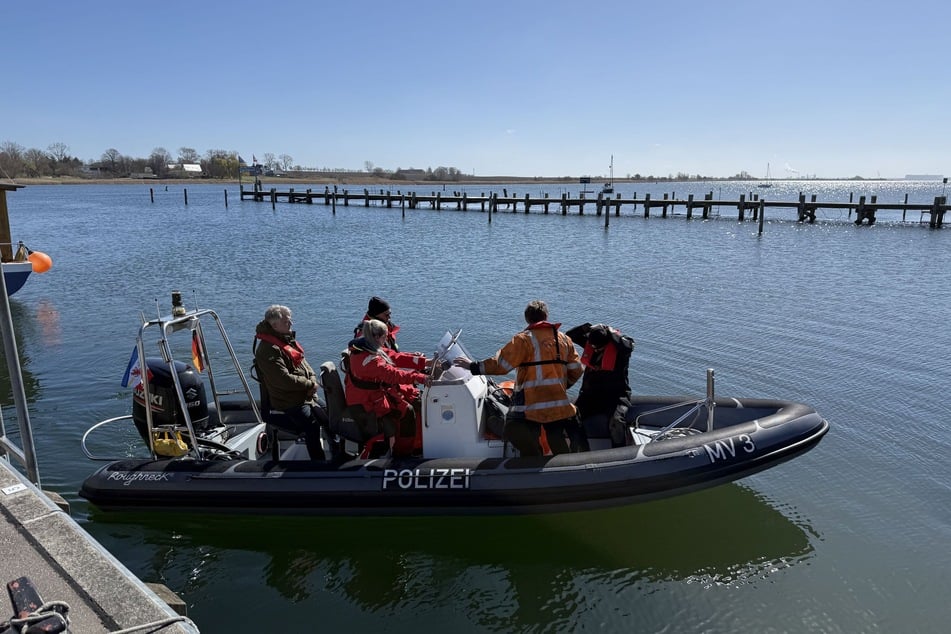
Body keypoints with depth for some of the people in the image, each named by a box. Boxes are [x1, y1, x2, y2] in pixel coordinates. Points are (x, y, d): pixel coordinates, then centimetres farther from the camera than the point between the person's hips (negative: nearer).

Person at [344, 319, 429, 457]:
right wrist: (420, 378, -41)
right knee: (407, 411, -16)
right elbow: (391, 374, -36)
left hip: (379, 389, 10)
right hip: (367, 400, -10)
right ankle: (402, 452, -3)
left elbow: (396, 356, 1)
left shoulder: (372, 348, 2)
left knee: (417, 400, 5)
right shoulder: (365, 358, -28)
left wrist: (424, 362, -8)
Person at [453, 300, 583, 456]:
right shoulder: (564, 339, 12)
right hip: (560, 406, 6)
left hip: (530, 406, -6)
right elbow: (576, 371, 14)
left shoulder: (524, 339, -5)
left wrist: (472, 366, 3)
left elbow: (500, 365, -8)